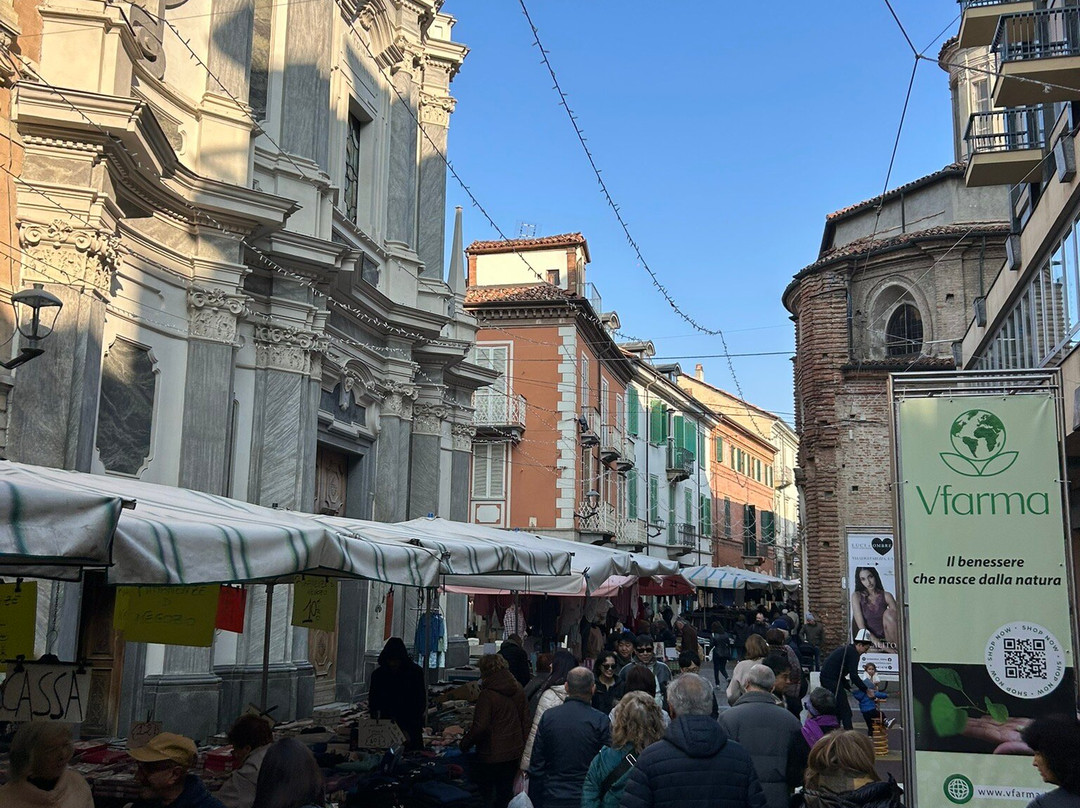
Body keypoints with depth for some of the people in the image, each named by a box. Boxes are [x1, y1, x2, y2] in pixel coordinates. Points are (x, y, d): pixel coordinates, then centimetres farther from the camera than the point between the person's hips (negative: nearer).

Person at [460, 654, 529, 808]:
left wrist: (464, 744, -7)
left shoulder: (488, 694, -19)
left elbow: (480, 727, -21)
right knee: (505, 792, 18)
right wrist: (522, 743, 19)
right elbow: (525, 721, 10)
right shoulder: (518, 690, 2)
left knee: (485, 796, 7)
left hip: (491, 755, -6)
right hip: (514, 752, 6)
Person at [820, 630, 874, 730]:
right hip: (832, 681, -10)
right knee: (846, 712, -6)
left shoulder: (846, 649, 20)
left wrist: (849, 686, 19)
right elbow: (854, 676, -17)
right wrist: (866, 690, -9)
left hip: (825, 677, 10)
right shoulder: (853, 653, -10)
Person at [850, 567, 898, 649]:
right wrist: (877, 642, -22)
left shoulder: (886, 596, 2)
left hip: (886, 638, 2)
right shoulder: (857, 596, -2)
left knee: (889, 613, -23)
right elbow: (861, 626, -9)